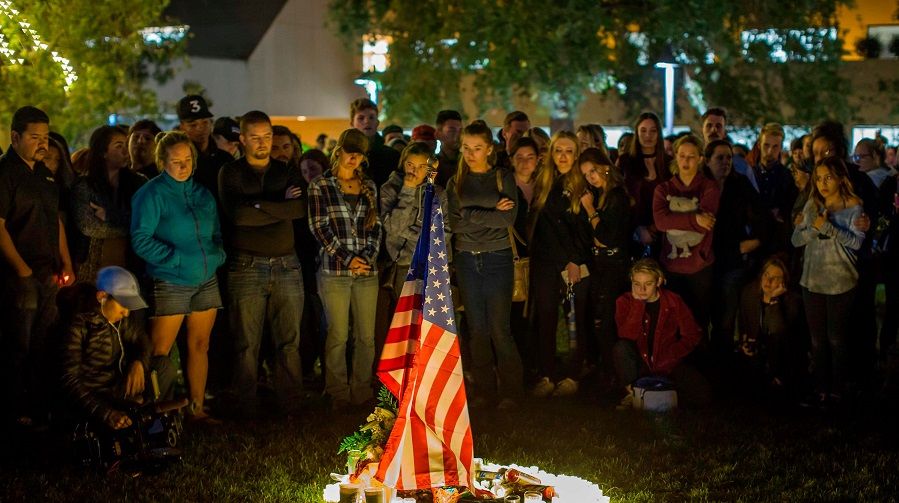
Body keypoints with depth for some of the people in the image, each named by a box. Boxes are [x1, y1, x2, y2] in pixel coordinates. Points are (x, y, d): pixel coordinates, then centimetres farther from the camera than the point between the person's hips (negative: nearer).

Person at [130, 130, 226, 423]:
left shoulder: (202, 193, 13)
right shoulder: (152, 194, -6)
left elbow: (217, 233, 22)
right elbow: (141, 240, -11)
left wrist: (218, 255, 2)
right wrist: (176, 259, -16)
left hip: (206, 281, 6)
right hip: (170, 284, -6)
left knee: (200, 345, 9)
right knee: (159, 352, -5)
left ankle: (197, 407, 17)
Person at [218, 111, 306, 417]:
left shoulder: (287, 173, 13)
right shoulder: (230, 173, 5)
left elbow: (301, 208, -5)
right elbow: (235, 214, -13)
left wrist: (259, 205, -10)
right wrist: (282, 206, -7)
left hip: (286, 265, 2)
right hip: (247, 267, -2)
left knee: (289, 341, 4)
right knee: (247, 343, 1)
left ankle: (291, 404, 11)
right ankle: (247, 410, 9)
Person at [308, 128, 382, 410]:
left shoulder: (368, 187, 14)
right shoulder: (321, 186, 3)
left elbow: (375, 226, 13)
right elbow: (319, 227, -4)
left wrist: (367, 255, -5)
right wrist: (346, 258, -11)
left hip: (367, 270, 4)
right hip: (334, 271, -3)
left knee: (366, 335, 2)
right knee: (338, 335, -3)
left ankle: (362, 391, 11)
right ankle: (338, 393, 6)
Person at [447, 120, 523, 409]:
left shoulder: (504, 179, 2)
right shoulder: (456, 183, 9)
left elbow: (509, 219, -11)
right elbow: (454, 222, -4)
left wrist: (471, 214, -10)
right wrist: (491, 213, -10)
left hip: (497, 258, -3)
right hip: (466, 260, 3)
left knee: (499, 328, -4)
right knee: (476, 328, 6)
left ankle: (510, 390, 6)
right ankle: (483, 390, 14)